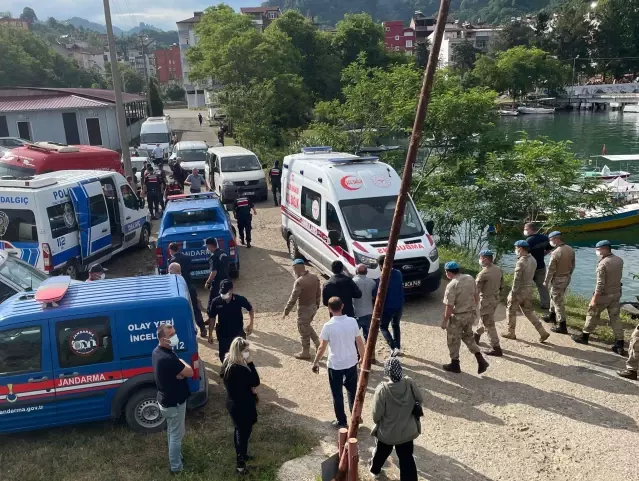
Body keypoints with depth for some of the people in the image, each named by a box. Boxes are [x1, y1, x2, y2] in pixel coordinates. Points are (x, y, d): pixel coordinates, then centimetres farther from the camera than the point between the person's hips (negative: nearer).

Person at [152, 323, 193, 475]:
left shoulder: (157, 351, -3)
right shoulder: (168, 358, -34)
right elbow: (190, 372, -24)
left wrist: (179, 371, -19)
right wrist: (182, 362, -6)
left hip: (166, 399, 9)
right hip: (174, 402, -9)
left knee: (172, 431, 26)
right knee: (177, 434, 9)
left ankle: (175, 456, 45)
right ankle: (176, 467, 24)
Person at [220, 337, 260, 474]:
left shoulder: (227, 362, -7)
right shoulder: (240, 369, -34)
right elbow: (256, 382, -24)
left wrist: (248, 388, -1)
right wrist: (250, 363, -26)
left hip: (233, 403, 9)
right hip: (242, 406, -9)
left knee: (239, 430, 27)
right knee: (244, 432, 11)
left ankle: (241, 455, 47)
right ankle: (240, 463, 27)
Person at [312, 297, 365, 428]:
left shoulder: (328, 326, -19)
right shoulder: (352, 321, -9)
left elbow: (322, 347, -13)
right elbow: (360, 342, -1)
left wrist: (315, 363, 2)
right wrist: (363, 358, 14)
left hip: (335, 365, -3)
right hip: (351, 363, 3)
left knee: (337, 394, 13)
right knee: (352, 390, 22)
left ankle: (341, 422, 24)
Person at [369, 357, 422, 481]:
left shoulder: (382, 389, -28)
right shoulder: (410, 384, -19)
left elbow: (376, 414, -19)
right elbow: (420, 400, -1)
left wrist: (377, 422, 4)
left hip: (387, 431, -1)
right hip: (406, 431, 1)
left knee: (381, 451, 27)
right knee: (406, 458, 16)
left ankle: (374, 469, 54)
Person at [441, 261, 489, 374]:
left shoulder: (452, 285, -22)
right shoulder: (470, 278, -1)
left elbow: (449, 307, -20)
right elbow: (476, 297, 9)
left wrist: (444, 321, -10)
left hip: (458, 316, -7)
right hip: (471, 313, 7)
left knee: (453, 340, 12)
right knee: (468, 336, 24)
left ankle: (455, 364, 24)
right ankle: (481, 360, 16)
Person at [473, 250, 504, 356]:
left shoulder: (483, 273, -23)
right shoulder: (498, 269, 1)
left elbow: (476, 290, -17)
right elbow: (501, 286, 11)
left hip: (487, 300, -9)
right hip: (496, 298, 9)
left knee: (489, 324, 1)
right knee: (484, 319, 27)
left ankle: (496, 349, 5)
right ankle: (477, 336, 47)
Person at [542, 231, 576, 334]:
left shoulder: (555, 253, -25)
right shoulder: (571, 250, -1)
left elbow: (551, 269, -18)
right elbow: (572, 265, 10)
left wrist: (546, 281, -5)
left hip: (558, 279, -8)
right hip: (567, 278, 8)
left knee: (558, 302, 2)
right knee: (554, 296, 26)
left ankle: (562, 327, 7)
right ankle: (552, 316, 42)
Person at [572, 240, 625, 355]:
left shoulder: (603, 263, -21)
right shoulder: (620, 260, 1)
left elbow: (600, 283, -22)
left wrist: (594, 298, -17)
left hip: (604, 295, -6)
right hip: (617, 293, 6)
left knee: (592, 314, 12)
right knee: (615, 318, 10)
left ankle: (584, 336, 25)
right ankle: (620, 345, 7)